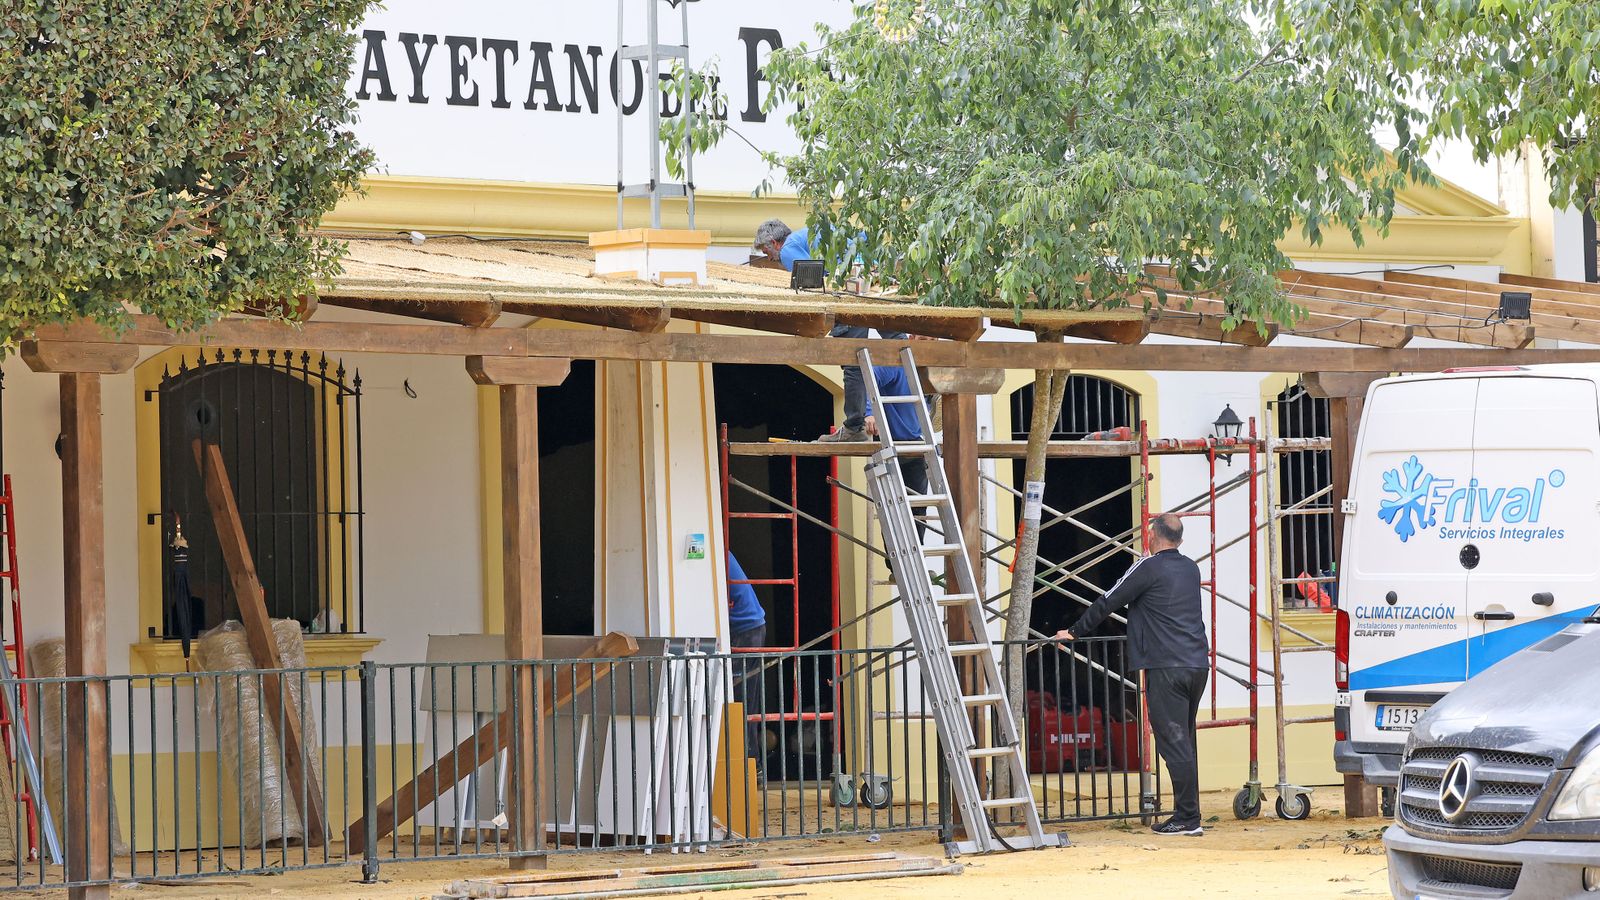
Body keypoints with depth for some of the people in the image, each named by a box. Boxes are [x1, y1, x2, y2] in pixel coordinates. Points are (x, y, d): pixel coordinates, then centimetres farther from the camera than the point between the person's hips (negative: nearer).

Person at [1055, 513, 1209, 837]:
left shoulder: (1149, 568, -6)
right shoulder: (1191, 569, 16)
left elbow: (1108, 603, 0)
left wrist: (1076, 631, 12)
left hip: (1166, 667, -7)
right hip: (1197, 662, 7)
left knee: (1174, 742, -7)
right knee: (1184, 742, 14)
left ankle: (1188, 818, -10)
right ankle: (1188, 816, 14)